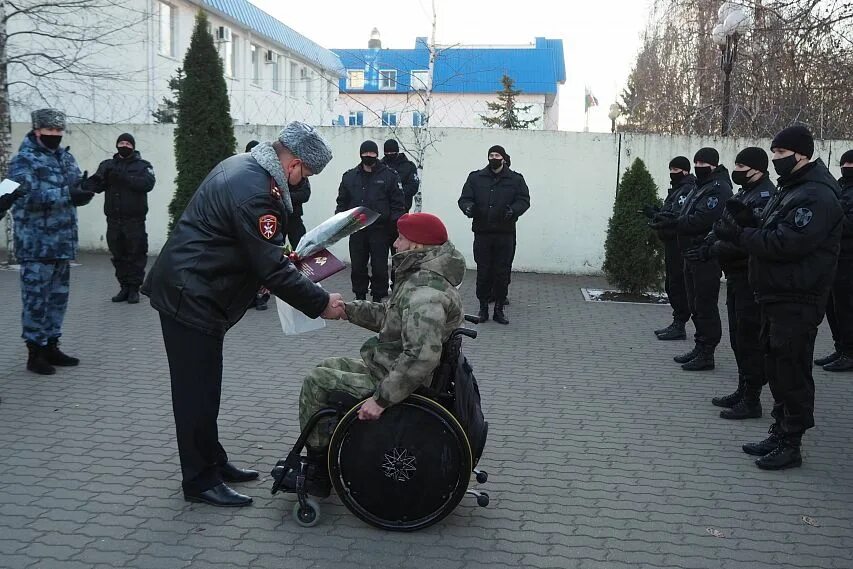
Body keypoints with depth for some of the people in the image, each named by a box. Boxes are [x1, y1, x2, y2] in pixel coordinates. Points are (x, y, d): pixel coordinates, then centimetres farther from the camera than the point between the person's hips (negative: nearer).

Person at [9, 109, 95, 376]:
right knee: (36, 298, -3)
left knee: (59, 296, 13)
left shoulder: (66, 157, 15)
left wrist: (87, 188, -10)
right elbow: (29, 196, -20)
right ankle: (35, 351, 5)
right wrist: (67, 195, -28)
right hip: (37, 244, -7)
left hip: (63, 242, 7)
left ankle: (51, 345, 24)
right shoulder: (23, 160, -7)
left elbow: (77, 191, 14)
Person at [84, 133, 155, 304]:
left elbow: (148, 183, -13)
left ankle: (134, 289, 4)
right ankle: (124, 287, 17)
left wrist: (124, 177, -20)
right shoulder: (107, 165, 14)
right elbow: (96, 184, 3)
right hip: (114, 220, 3)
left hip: (134, 220, -3)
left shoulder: (143, 165, 6)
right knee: (118, 255, 8)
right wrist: (87, 185, -20)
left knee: (135, 255, -3)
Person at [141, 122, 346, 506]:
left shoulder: (241, 166, 8)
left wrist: (286, 259, 14)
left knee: (203, 387, 18)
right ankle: (201, 481, 10)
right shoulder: (255, 192, -25)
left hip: (188, 290, 11)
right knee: (198, 391, -1)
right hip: (190, 297, -11)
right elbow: (272, 269, -23)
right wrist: (320, 304, -16)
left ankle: (213, 463, 30)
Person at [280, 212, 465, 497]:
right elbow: (387, 315, 16)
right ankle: (318, 460, 25)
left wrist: (381, 399, -34)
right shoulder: (423, 276, 7)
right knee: (327, 366, 19)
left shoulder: (425, 292, -28)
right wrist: (346, 310, 9)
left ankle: (318, 474, 9)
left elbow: (422, 356, -38)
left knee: (316, 380, -4)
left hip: (404, 384, -11)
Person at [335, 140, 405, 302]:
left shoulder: (389, 176, 1)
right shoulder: (350, 176, 11)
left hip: (380, 229, -3)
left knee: (379, 267, 0)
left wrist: (395, 220, -11)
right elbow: (342, 202, 16)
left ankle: (378, 298, 10)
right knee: (357, 266, 8)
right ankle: (360, 296, 19)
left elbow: (398, 203, 0)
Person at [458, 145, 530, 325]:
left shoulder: (516, 179, 6)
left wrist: (513, 210, -19)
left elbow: (524, 200, 2)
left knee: (502, 272, 3)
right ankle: (483, 307, 15)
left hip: (505, 234, 0)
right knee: (483, 271, 4)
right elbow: (464, 198, 6)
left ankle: (499, 308, 13)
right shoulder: (475, 177, 8)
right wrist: (468, 207, -18)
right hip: (482, 233, 1)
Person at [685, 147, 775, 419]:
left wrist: (711, 251, -21)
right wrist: (708, 243, -2)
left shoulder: (764, 197, -17)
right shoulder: (744, 194, 16)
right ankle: (743, 390, 28)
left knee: (749, 339, -4)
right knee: (738, 337, 16)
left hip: (752, 278, -10)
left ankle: (751, 401, 4)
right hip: (737, 275, 10)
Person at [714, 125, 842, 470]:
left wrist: (739, 235, -19)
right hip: (775, 296, 10)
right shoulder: (789, 189, 17)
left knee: (792, 372, -4)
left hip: (797, 302, -10)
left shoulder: (816, 196, -16)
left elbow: (786, 244, -25)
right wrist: (749, 222, 1)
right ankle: (780, 433, 26)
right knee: (776, 367, 15)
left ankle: (790, 445, 5)